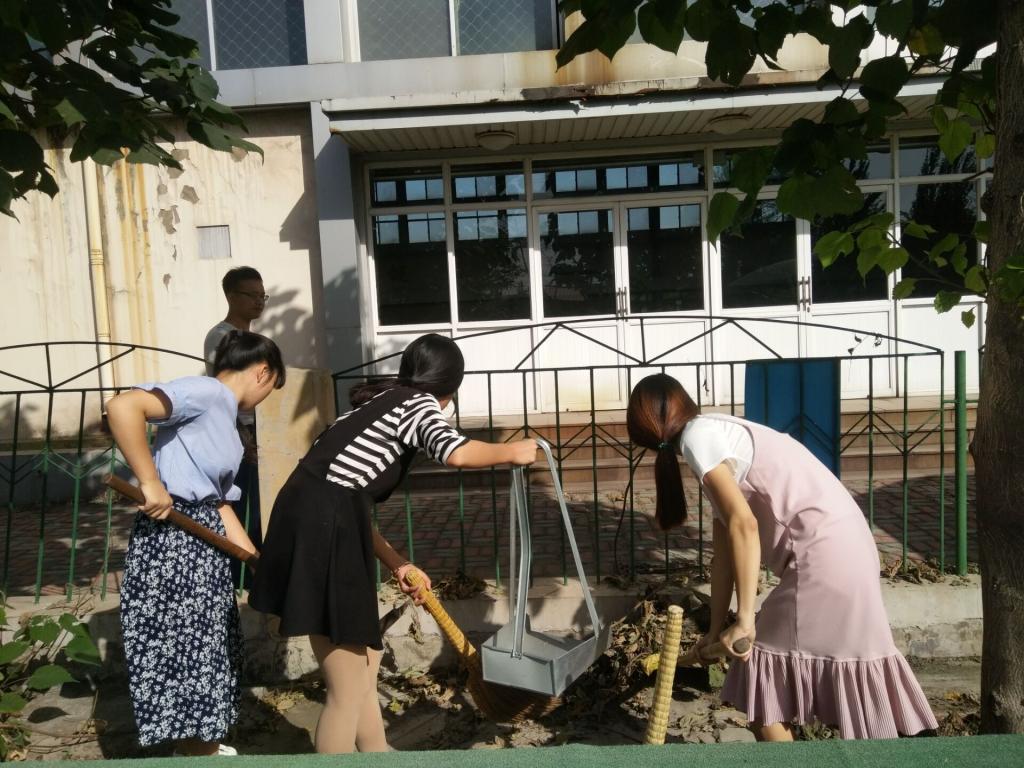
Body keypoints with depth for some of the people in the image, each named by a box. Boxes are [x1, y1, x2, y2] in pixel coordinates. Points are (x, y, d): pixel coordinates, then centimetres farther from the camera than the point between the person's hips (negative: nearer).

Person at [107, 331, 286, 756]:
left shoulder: (224, 416, 15)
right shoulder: (205, 391, -14)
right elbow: (122, 406, -30)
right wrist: (150, 483, -26)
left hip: (202, 540, 10)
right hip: (170, 538, -10)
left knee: (210, 647, 22)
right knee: (184, 653, 5)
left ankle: (209, 746, 41)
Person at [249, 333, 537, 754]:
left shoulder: (379, 403, 24)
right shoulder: (419, 403, 0)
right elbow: (457, 453, -24)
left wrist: (396, 563, 23)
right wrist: (510, 451, -5)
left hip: (315, 525, 9)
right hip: (324, 533, -9)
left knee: (364, 664, 23)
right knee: (349, 690, 4)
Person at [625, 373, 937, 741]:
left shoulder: (697, 436, -9)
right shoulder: (718, 435, 20)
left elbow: (742, 524, -20)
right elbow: (724, 551, 21)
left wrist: (744, 619, -15)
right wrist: (717, 629, 25)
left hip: (822, 554, -9)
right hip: (839, 547, 9)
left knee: (762, 696, 4)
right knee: (775, 678, 19)